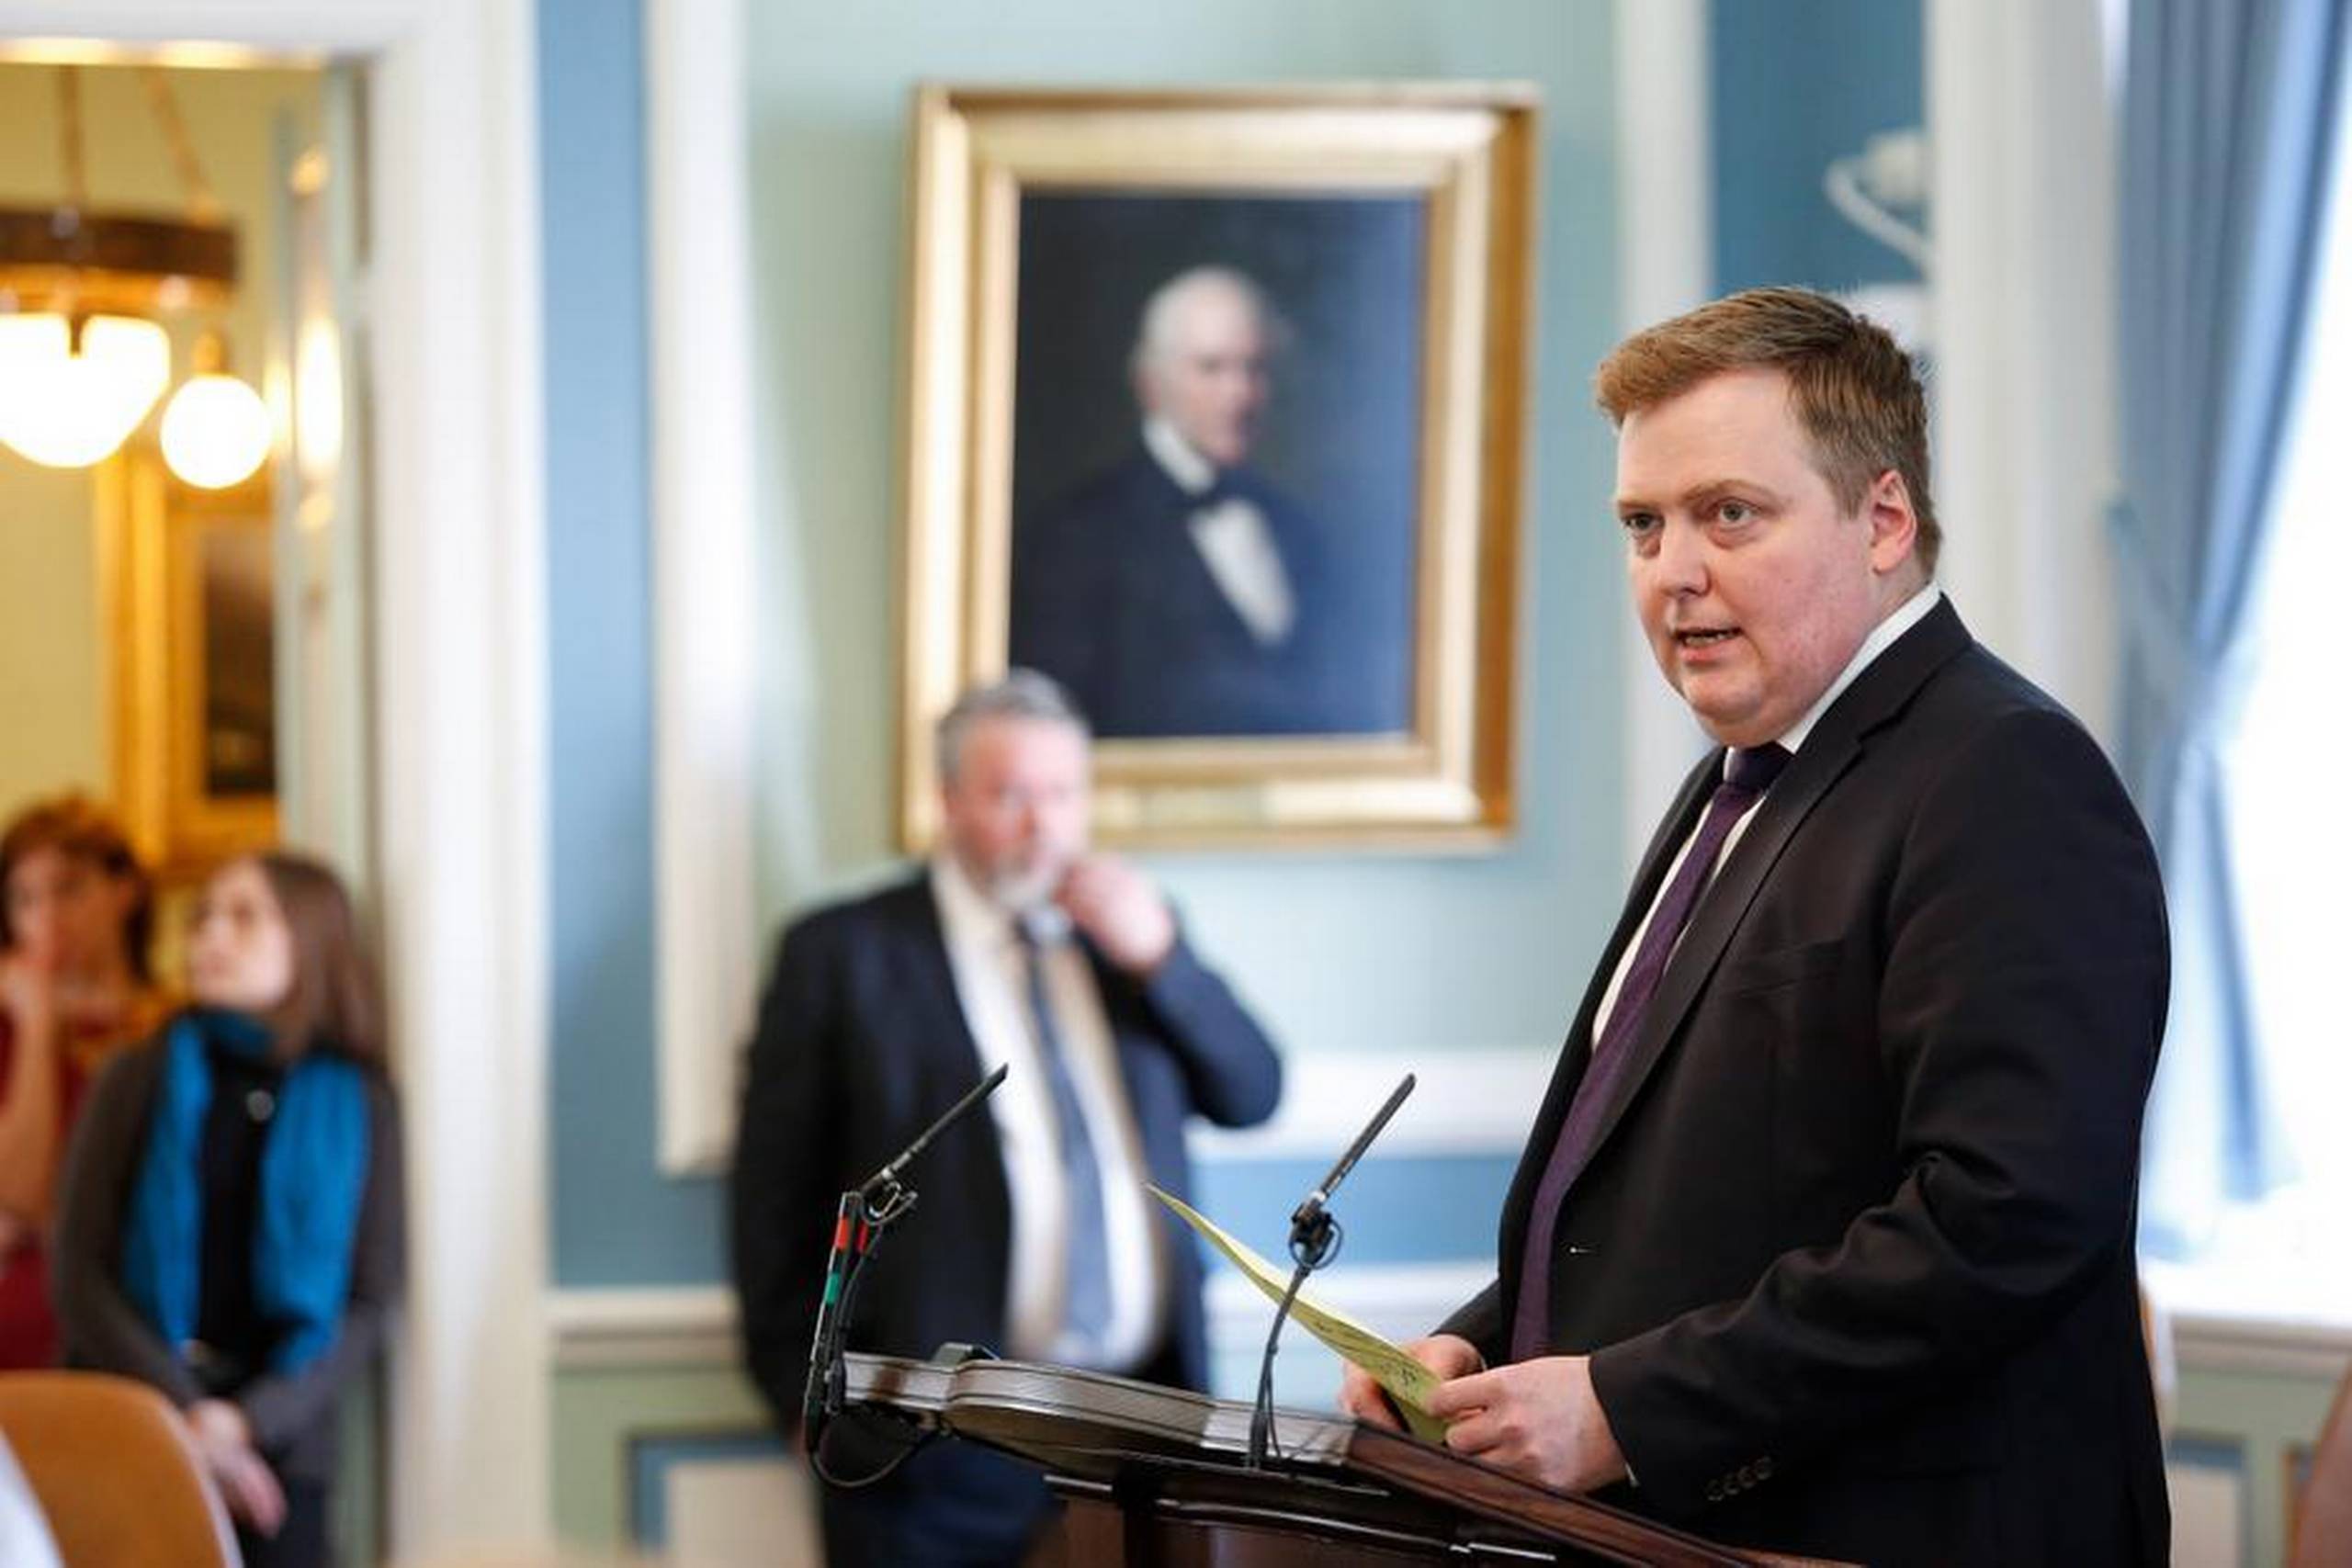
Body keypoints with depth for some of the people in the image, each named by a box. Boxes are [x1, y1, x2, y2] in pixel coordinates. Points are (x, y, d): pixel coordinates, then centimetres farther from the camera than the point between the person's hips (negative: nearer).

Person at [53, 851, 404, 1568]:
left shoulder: (359, 1104, 5)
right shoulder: (140, 1079, 4)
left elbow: (368, 1306, 2)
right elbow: (79, 1272, -2)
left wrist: (246, 1420, -12)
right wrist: (187, 1415, -12)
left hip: (276, 1440, 0)